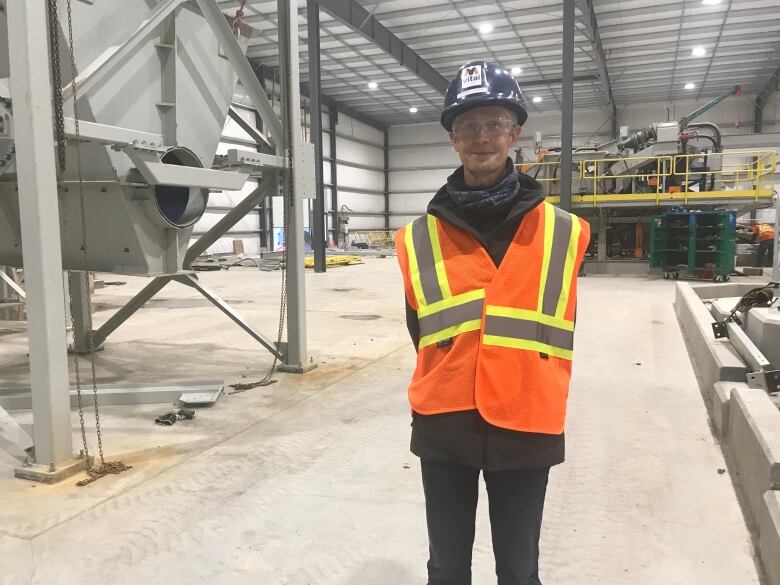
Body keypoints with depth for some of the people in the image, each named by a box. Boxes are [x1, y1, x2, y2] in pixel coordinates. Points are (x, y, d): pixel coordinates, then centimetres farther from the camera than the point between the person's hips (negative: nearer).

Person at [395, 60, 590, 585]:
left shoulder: (564, 233, -4)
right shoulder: (419, 239, -4)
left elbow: (565, 329, 7)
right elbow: (421, 333, 7)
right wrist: (452, 387, 10)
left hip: (527, 429, 0)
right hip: (444, 427, 1)